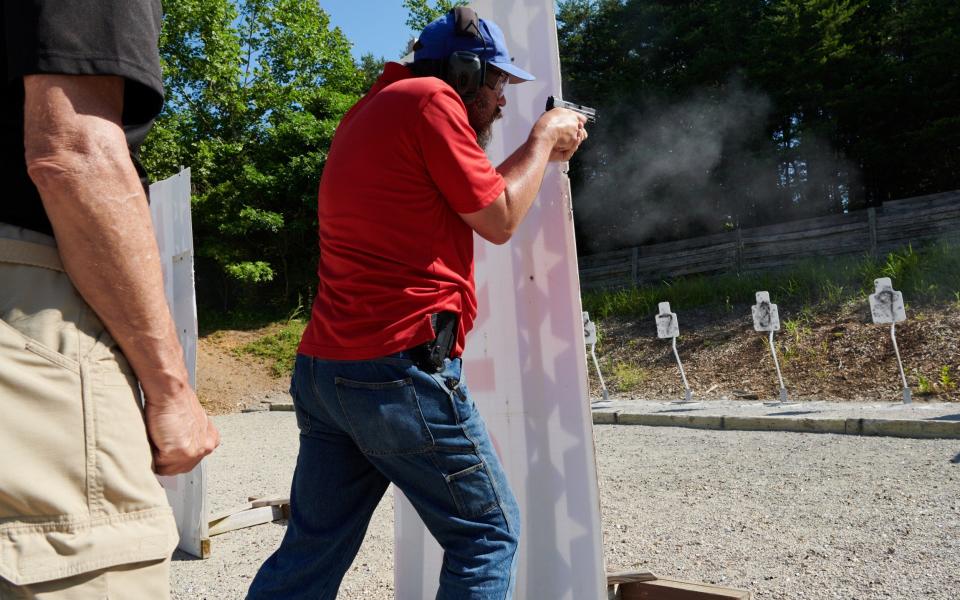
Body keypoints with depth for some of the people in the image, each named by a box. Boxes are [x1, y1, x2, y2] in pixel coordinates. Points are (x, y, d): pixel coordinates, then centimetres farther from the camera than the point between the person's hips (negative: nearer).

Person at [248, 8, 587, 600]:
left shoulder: (370, 109, 21)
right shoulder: (430, 97, -8)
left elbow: (471, 195, 26)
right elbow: (500, 220, -3)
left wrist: (538, 152, 27)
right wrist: (544, 140, 11)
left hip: (322, 369, 9)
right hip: (400, 370, -9)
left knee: (312, 552, 15)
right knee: (489, 534, 8)